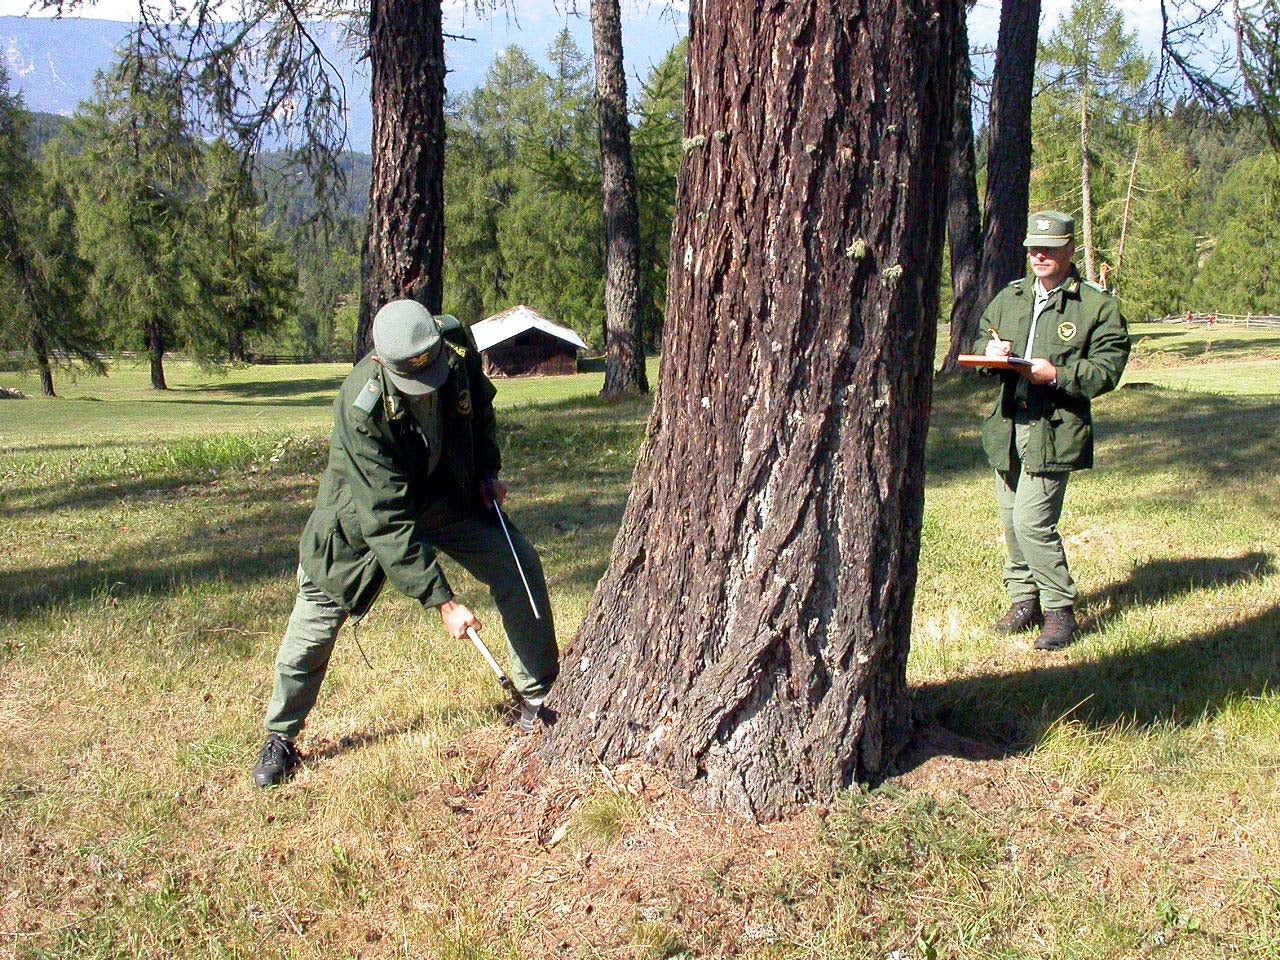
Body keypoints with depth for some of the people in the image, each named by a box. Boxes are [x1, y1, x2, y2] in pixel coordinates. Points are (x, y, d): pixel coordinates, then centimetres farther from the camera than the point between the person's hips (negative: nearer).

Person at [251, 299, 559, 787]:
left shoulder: (457, 342, -24)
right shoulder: (361, 408, -37)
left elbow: (480, 403, 4)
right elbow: (387, 519, -36)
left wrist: (487, 469, -7)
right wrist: (443, 602, -36)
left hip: (450, 491, 5)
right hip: (368, 504, -4)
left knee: (520, 567, -4)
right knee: (319, 609, -6)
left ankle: (539, 697, 12)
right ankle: (280, 738, 13)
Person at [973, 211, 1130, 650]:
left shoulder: (1098, 305, -2)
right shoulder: (1009, 297, 14)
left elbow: (1108, 367, -6)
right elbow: (981, 339, 23)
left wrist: (1057, 374, -18)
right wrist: (989, 349, -1)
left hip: (1055, 429, -6)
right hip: (1008, 426, 6)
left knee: (1032, 520, -13)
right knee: (1011, 520, 11)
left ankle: (1060, 610, 1)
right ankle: (1024, 599, 26)